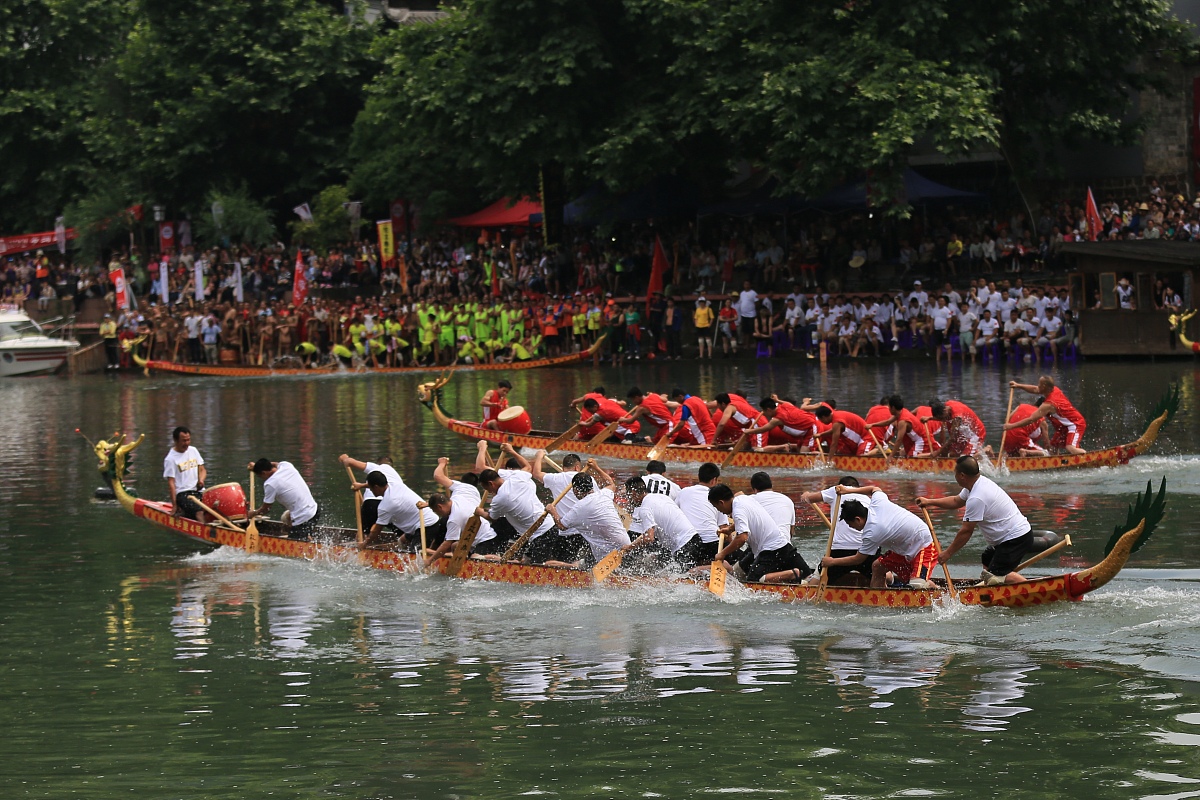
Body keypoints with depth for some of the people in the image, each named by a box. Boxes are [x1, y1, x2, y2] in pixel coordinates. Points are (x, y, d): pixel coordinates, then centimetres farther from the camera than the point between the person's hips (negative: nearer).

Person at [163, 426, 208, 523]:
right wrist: (174, 505, -13)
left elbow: (202, 470, 20)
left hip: (198, 491, 7)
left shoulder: (193, 451, 13)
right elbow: (171, 483, -8)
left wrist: (201, 480, -4)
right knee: (199, 512, -32)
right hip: (182, 494, -7)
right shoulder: (170, 459, -6)